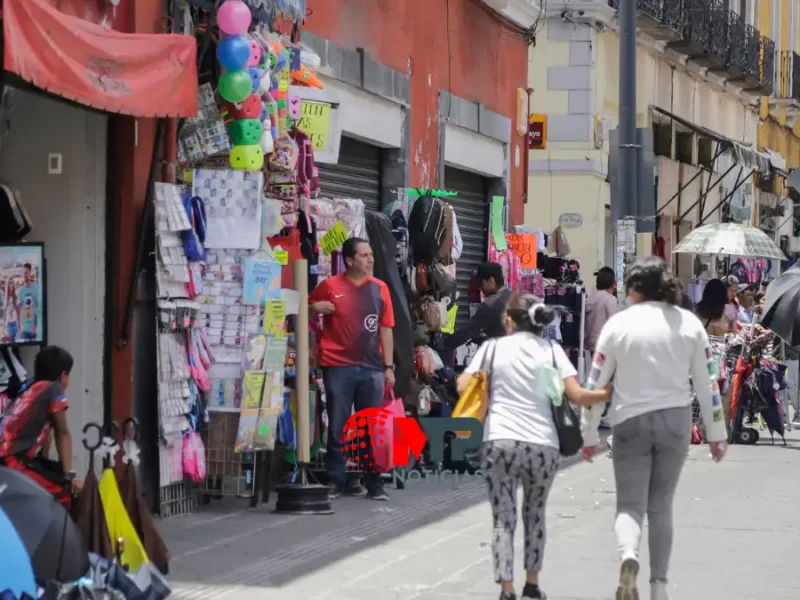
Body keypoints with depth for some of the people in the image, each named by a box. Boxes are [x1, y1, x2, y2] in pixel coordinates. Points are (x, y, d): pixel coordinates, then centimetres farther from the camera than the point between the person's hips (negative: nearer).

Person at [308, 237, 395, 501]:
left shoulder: (380, 288, 7)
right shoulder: (330, 286, 0)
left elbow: (385, 329, 9)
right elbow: (304, 310, 11)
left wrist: (388, 367, 5)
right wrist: (315, 308, -12)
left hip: (372, 369, 2)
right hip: (338, 367, -2)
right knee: (338, 427, 3)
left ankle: (374, 484, 11)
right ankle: (335, 482, 10)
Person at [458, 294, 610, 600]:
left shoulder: (494, 347, 6)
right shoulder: (551, 349, 8)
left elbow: (463, 387, 2)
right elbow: (577, 395, -2)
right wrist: (610, 393, 13)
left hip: (499, 442, -2)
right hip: (542, 444, 2)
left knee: (503, 518, 2)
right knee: (535, 513, 21)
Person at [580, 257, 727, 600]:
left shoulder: (619, 324, -3)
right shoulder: (689, 323, 2)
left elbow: (595, 384, -1)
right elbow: (707, 383, 4)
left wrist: (589, 434, 7)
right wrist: (716, 432, 12)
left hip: (631, 421, -2)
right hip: (676, 420, 2)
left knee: (630, 504, 2)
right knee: (661, 506, 13)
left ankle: (628, 556, -28)